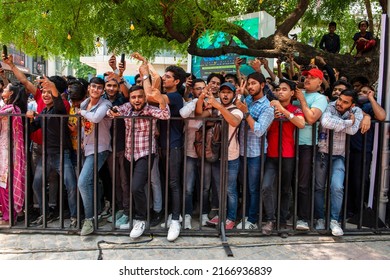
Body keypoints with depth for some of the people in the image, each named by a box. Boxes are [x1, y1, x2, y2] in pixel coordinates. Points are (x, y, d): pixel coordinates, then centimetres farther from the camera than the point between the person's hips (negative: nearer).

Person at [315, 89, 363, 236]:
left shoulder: (356, 112, -3)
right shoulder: (330, 107, -10)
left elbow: (352, 130, -22)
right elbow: (325, 122, -33)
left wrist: (335, 122, -17)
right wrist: (348, 122, -22)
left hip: (339, 156, 1)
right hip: (322, 153, 0)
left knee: (337, 187, -15)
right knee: (319, 187, 5)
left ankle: (334, 220, -1)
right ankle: (320, 218, 19)